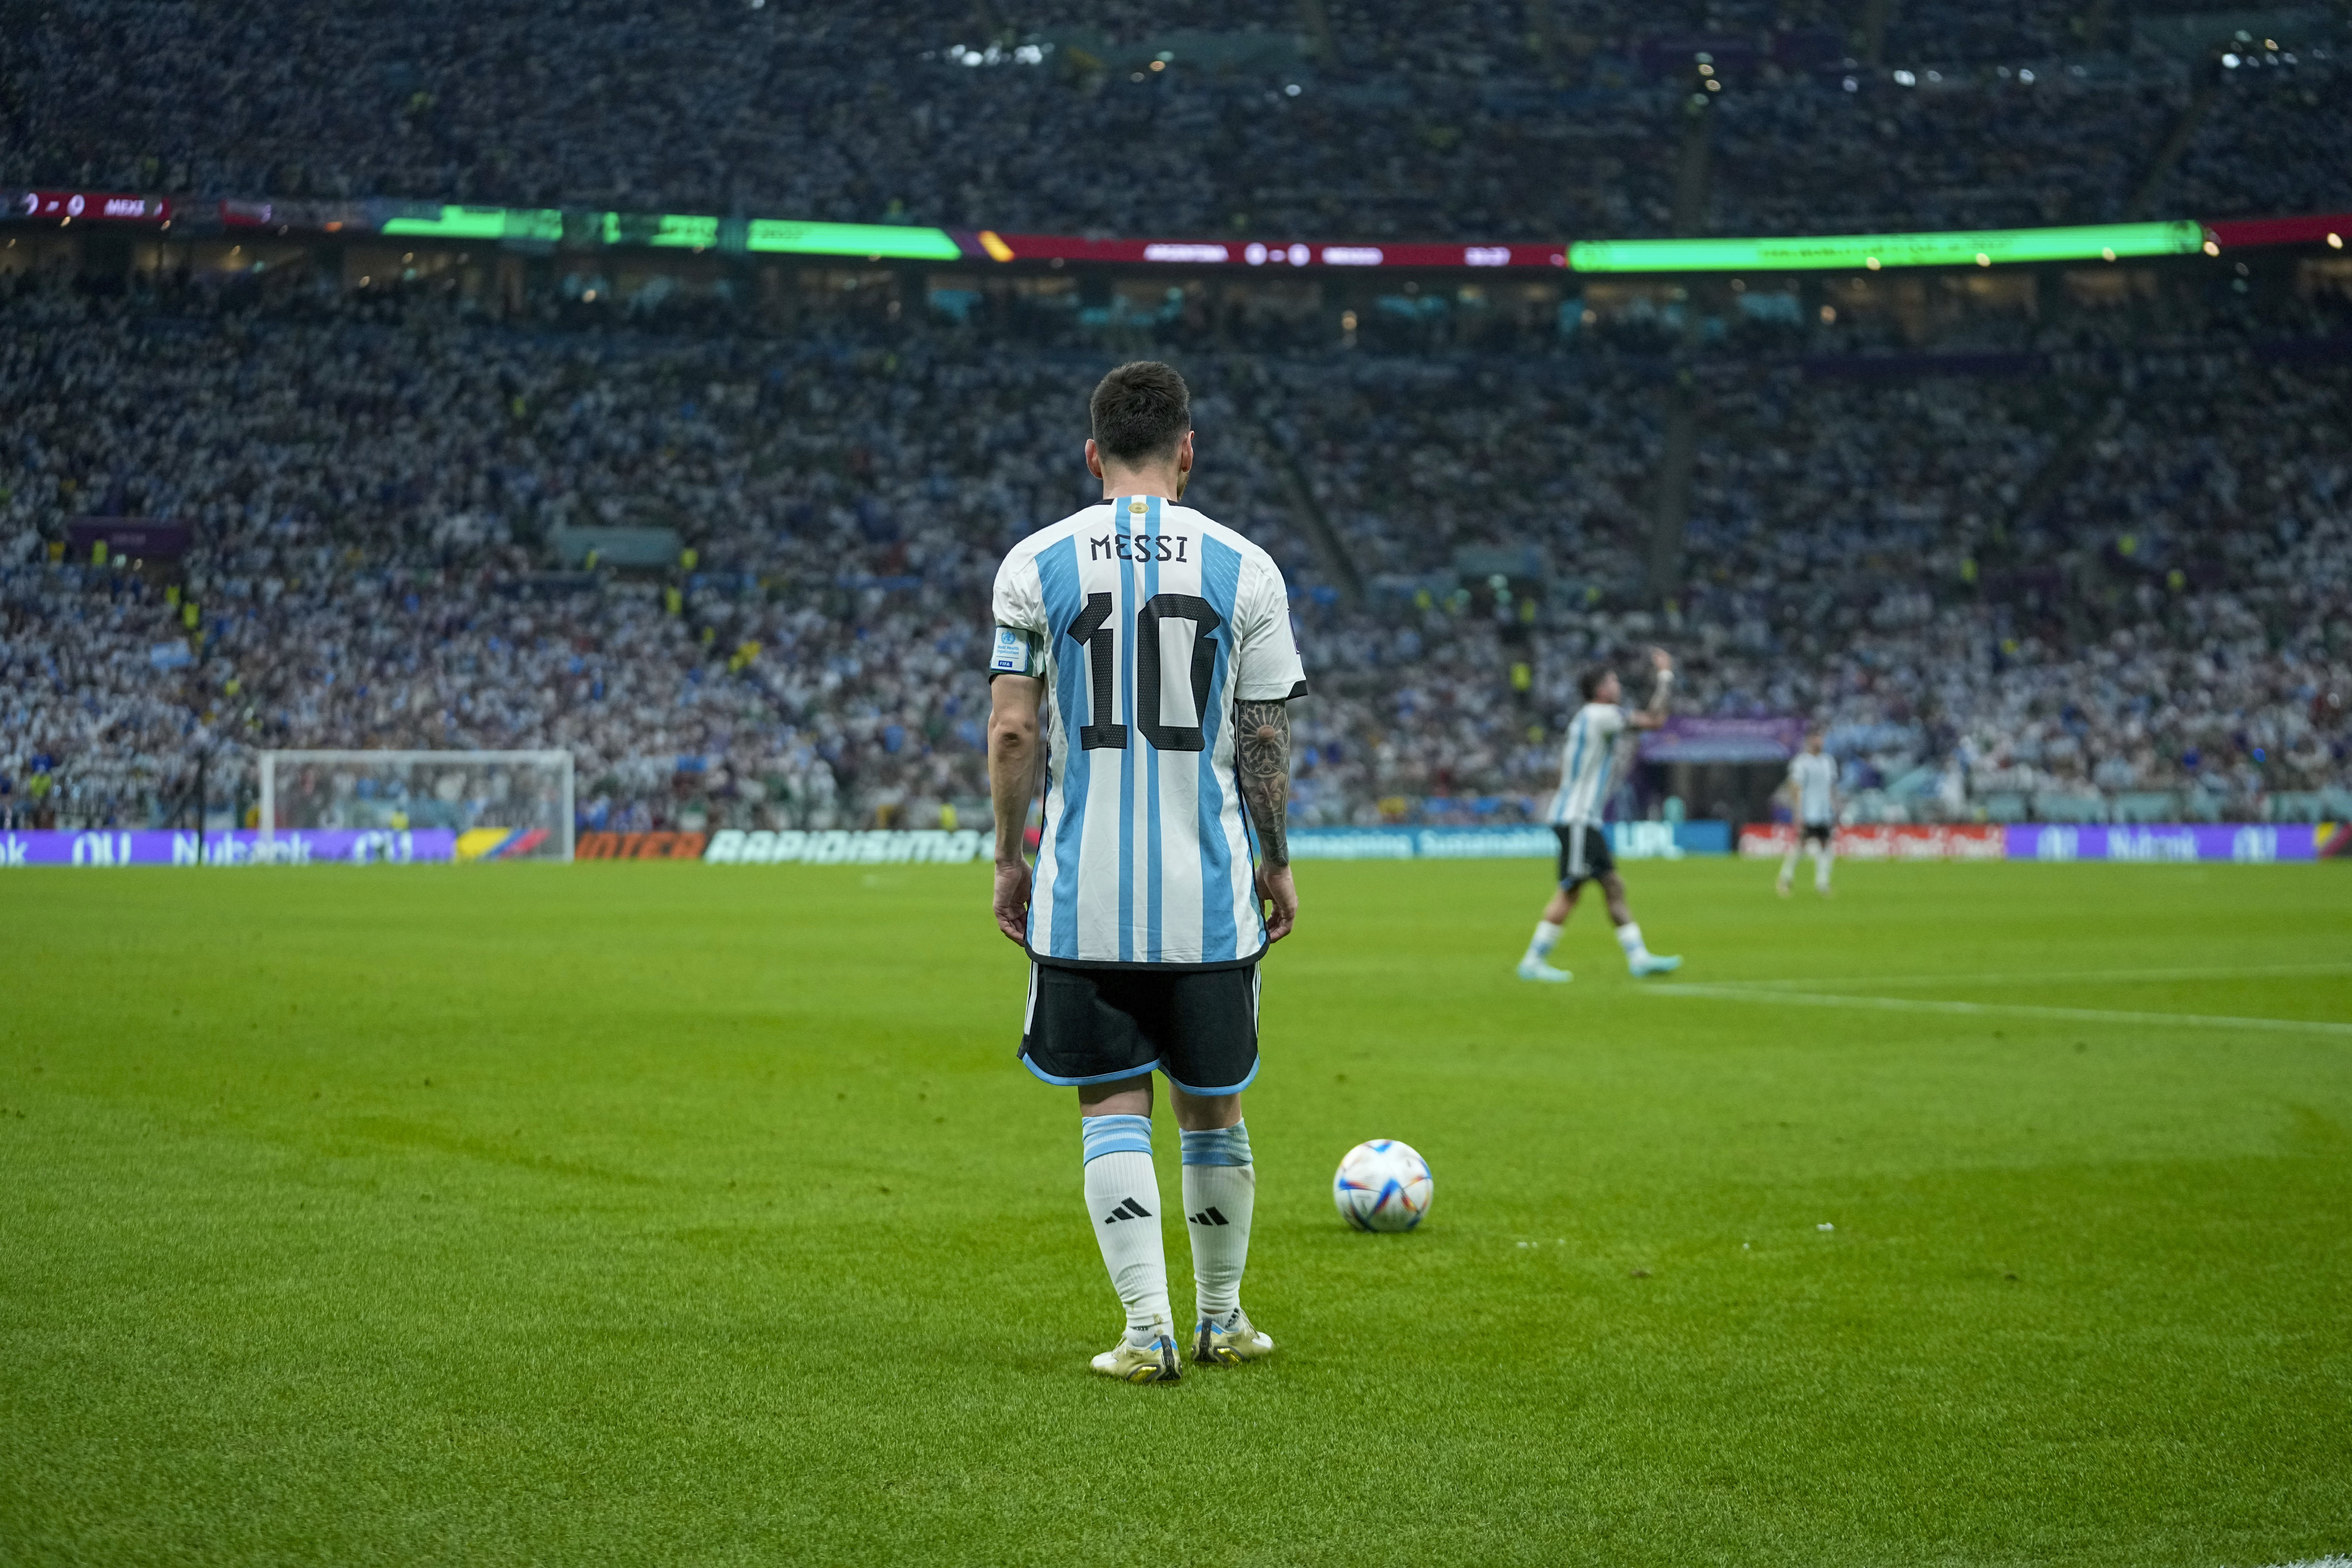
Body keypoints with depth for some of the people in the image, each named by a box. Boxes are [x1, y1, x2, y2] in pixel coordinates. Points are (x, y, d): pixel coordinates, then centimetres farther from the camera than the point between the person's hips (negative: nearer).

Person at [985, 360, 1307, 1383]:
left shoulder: (1036, 564, -1)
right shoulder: (1244, 568, 0)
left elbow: (1012, 731, -4)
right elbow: (1265, 741, 1)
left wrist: (1010, 859, 7)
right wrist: (1277, 866, 12)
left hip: (1081, 896, 0)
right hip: (1209, 891, 1)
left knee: (1113, 1107, 5)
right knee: (1211, 1107, 14)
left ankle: (1148, 1328, -5)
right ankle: (1221, 1320, 26)